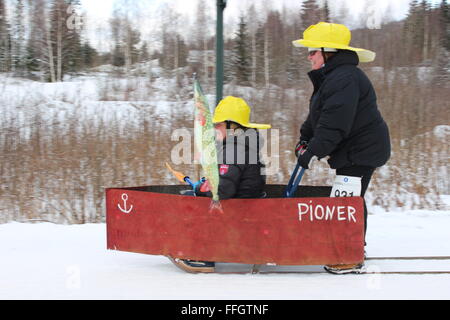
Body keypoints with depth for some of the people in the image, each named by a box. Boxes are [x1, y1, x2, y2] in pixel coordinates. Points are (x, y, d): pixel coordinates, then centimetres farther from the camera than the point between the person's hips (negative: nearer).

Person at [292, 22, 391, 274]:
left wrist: (314, 151, -27)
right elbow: (319, 116, 21)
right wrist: (305, 138, 9)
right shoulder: (331, 77, 14)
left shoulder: (344, 78, -23)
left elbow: (334, 122, -30)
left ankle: (352, 261, -1)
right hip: (352, 150, 11)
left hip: (362, 150, -11)